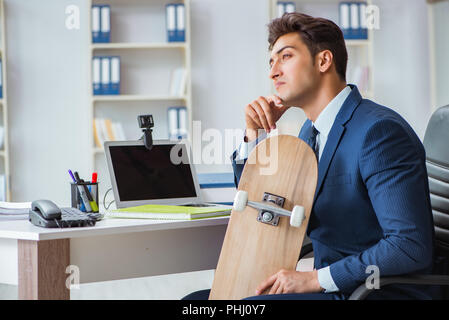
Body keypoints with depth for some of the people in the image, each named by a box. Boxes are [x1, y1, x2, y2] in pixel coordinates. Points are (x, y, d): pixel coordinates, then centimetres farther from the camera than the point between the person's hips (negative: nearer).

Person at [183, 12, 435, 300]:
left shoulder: (380, 131, -17)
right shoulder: (312, 131, 13)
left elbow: (411, 246, -24)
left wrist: (316, 278, -22)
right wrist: (256, 133, 4)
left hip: (385, 291, -8)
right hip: (333, 288, 9)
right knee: (197, 300, 1)